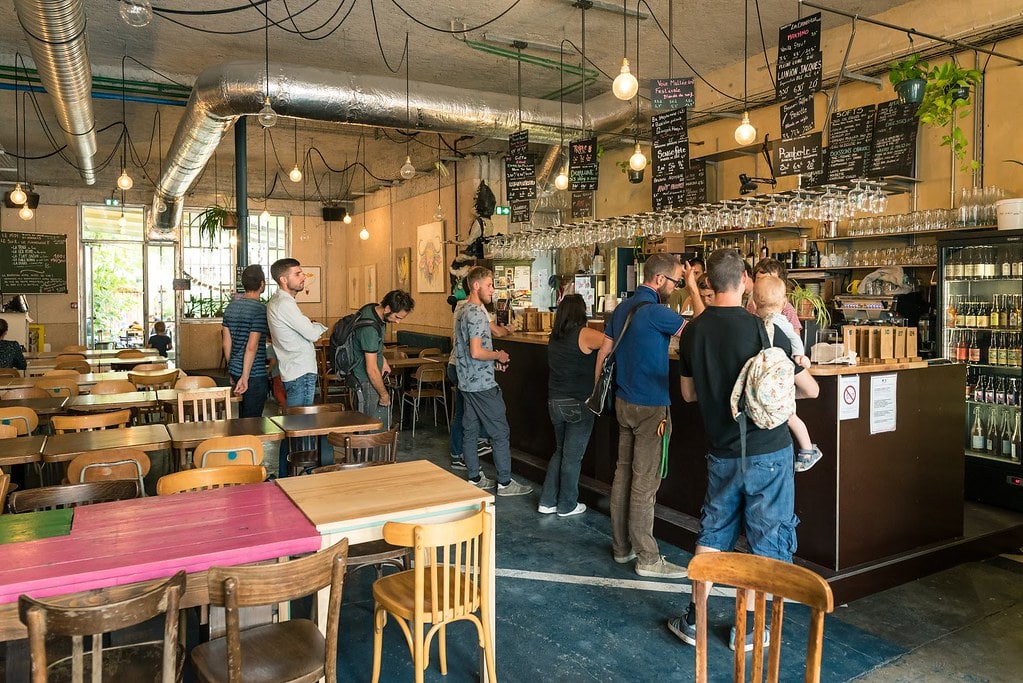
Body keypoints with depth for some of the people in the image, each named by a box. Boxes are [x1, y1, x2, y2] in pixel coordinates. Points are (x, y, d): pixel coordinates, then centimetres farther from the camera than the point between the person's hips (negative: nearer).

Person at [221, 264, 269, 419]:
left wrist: (232, 371, 20)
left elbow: (226, 343, 11)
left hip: (235, 371, 8)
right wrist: (245, 378, -19)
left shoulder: (231, 307, 8)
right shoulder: (260, 309, -15)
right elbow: (252, 346, -21)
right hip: (254, 375, -8)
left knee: (243, 418, 18)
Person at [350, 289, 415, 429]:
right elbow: (372, 370, -26)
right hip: (366, 381, -10)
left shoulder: (372, 308, -2)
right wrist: (384, 394, -15)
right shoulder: (370, 328, -31)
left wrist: (382, 359, 8)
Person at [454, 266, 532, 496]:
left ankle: (474, 478, 21)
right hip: (483, 384, -10)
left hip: (467, 382, 10)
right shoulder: (476, 313, -19)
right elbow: (476, 352, -26)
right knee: (500, 432, -1)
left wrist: (493, 358, 13)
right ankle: (505, 482, 5)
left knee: (470, 430, 12)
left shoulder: (462, 311, 13)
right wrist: (499, 356, -9)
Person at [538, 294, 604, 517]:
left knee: (560, 451, 21)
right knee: (573, 456, 7)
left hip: (554, 402, 7)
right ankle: (567, 505, 21)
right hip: (578, 405, -7)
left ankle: (547, 501, 23)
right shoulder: (583, 335, -16)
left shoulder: (554, 338, 6)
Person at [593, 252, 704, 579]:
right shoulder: (653, 311, -19)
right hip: (650, 407, -9)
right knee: (645, 482, -2)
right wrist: (693, 289, -8)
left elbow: (603, 350, 14)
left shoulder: (622, 308, 10)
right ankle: (647, 558, 7)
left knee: (623, 473, 14)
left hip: (624, 403, 9)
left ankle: (622, 546, 24)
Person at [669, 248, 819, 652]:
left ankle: (694, 620, 26)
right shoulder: (763, 330, -16)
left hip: (722, 452, 4)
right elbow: (810, 389, -6)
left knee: (712, 534, 18)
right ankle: (747, 629, 22)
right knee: (766, 540, 11)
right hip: (768, 451, -4)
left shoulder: (693, 332, -2)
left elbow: (688, 394, 10)